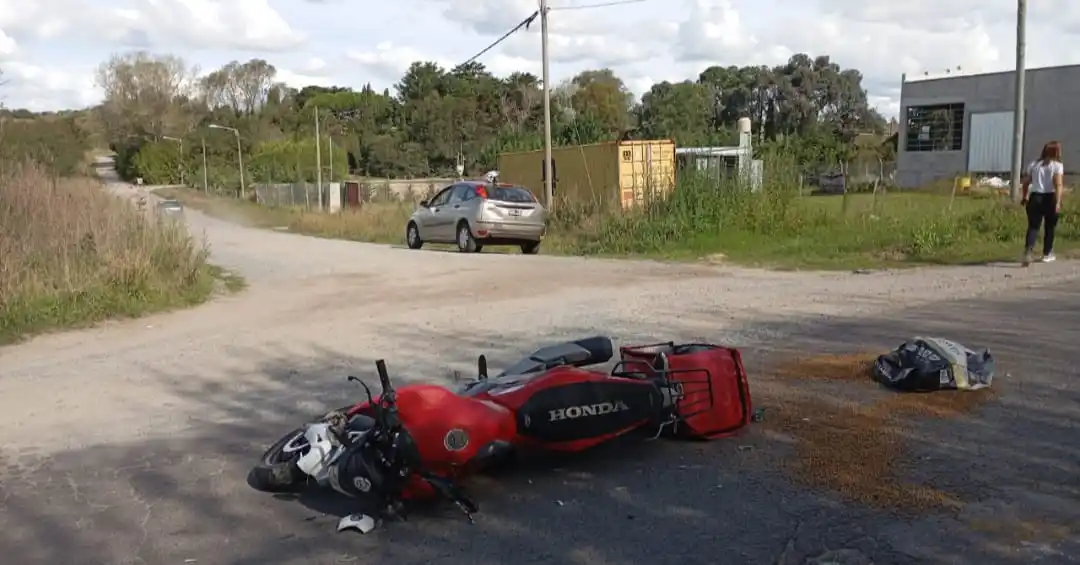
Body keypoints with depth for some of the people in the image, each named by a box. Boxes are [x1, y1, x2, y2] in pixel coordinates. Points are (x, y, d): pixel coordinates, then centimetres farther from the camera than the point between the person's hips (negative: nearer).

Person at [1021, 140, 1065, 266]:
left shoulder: (1034, 164, 8)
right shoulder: (1057, 165, -4)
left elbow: (1026, 182, 9)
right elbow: (1058, 185, -14)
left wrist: (1025, 197, 23)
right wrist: (1058, 203, -18)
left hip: (1035, 197, 3)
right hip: (1050, 198, -2)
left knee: (1033, 226, 0)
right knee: (1049, 227, 14)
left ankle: (1028, 250, -25)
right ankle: (1047, 254, 25)